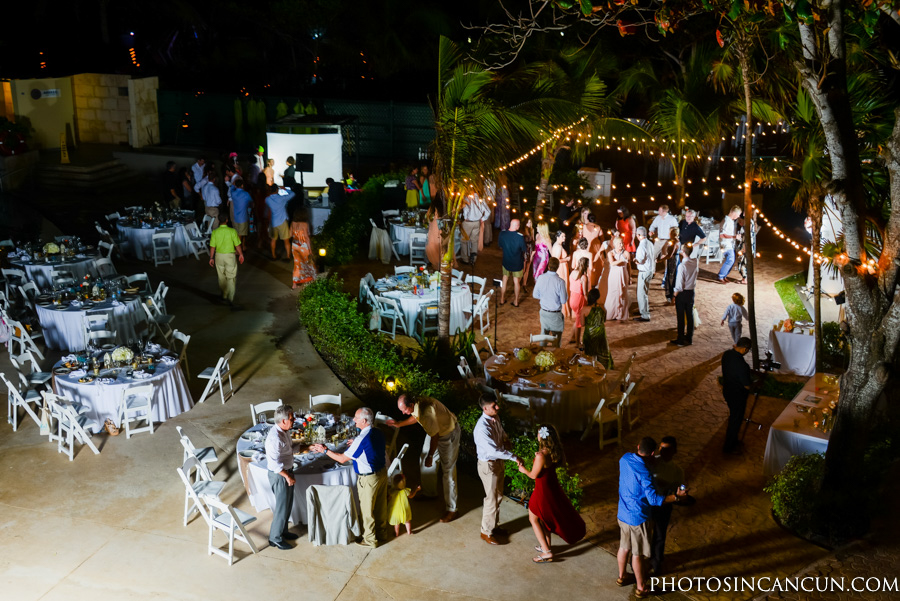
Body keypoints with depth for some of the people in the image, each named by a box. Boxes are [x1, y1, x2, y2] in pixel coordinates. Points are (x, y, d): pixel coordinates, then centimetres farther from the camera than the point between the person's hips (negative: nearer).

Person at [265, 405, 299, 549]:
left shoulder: (285, 431, 0)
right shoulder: (274, 437, -30)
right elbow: (275, 464, -29)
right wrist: (287, 476, -21)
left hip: (287, 471, 9)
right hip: (279, 475, -9)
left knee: (288, 504, 21)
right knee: (282, 507, 3)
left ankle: (283, 531, 38)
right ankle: (275, 538, 19)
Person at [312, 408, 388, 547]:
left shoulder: (361, 439, -28)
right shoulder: (378, 433, -4)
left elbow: (342, 458, -21)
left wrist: (325, 450, -12)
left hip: (368, 479, -8)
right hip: (382, 472, 8)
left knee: (367, 509, 10)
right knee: (381, 505, 22)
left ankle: (370, 539, 24)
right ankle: (382, 533, 38)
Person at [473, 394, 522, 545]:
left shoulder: (496, 417, -3)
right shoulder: (482, 428, -31)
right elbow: (493, 451, -34)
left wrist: (505, 440, -6)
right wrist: (514, 457, -30)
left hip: (499, 461, 8)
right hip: (488, 465, -8)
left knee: (498, 496, 21)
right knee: (492, 499, 5)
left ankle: (494, 526, 40)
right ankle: (486, 532, 24)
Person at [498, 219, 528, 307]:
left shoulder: (502, 233, -16)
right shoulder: (520, 237, -28)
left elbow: (500, 246, 0)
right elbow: (525, 250, -14)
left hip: (506, 261, 3)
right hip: (517, 263, -3)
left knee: (504, 279, 22)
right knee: (516, 281, 15)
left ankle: (502, 299, 32)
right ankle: (516, 301, 27)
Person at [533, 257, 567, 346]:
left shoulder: (541, 278, -10)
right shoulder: (560, 282, -23)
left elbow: (535, 295, 1)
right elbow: (564, 300, -15)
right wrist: (566, 293, 4)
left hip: (543, 312, 4)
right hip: (555, 315, -4)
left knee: (544, 333, 21)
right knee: (556, 337, 12)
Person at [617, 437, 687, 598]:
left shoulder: (625, 458, -9)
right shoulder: (644, 472, -30)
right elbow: (654, 499, -28)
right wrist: (677, 496, -21)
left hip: (623, 514, 7)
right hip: (638, 518, -7)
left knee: (624, 547, 25)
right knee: (638, 554, 11)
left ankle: (621, 577, 45)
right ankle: (641, 588, 28)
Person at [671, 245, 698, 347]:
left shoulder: (682, 266, -23)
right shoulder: (695, 263, -5)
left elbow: (679, 283, -20)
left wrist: (675, 294, -6)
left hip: (682, 293, -6)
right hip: (691, 292, 6)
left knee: (681, 317, 4)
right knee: (690, 315, 15)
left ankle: (680, 340, 11)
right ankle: (689, 338, 24)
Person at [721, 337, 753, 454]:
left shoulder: (727, 354, -9)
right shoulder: (742, 365, -34)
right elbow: (747, 386, -22)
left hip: (727, 391, 8)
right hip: (737, 395, -8)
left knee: (733, 416, 26)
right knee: (736, 420, 10)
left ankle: (733, 440, 45)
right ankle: (728, 448, 25)